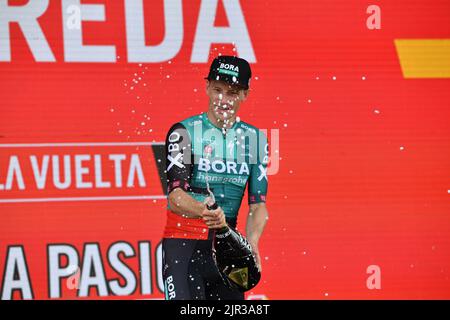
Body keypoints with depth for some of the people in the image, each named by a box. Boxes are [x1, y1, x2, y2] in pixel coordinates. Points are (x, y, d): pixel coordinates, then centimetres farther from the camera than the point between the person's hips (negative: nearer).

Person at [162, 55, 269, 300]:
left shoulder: (255, 139, 9)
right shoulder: (184, 132, -4)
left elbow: (258, 202, 3)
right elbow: (175, 195, -15)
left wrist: (251, 243, -18)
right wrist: (203, 212, -38)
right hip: (183, 243, -4)